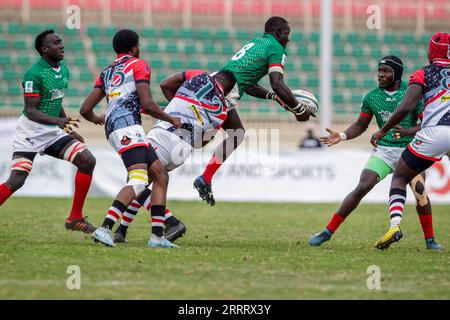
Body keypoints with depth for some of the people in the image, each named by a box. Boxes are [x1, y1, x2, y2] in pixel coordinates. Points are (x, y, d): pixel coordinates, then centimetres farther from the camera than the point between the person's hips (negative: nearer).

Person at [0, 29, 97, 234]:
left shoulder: (64, 71, 10)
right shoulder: (34, 74, -16)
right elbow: (31, 111, -20)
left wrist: (69, 129, 20)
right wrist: (58, 121, -33)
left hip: (53, 132, 8)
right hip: (31, 132, -7)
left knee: (87, 161, -7)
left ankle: (75, 218, 0)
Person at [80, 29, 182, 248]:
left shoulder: (106, 73, 26)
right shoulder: (137, 65, 6)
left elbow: (85, 109, 21)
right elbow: (147, 104, -5)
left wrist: (96, 119, 44)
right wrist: (171, 119, 11)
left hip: (113, 128, 8)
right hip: (128, 126, -8)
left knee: (160, 176, 11)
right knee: (138, 182, -20)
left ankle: (157, 236, 2)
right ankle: (105, 229, -35)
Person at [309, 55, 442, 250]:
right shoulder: (371, 97, 2)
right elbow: (361, 125, 12)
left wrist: (408, 131, -27)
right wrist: (342, 136, -6)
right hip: (383, 151, 2)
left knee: (420, 190, -22)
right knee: (362, 188, -12)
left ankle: (430, 240, -5)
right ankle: (328, 232, -5)